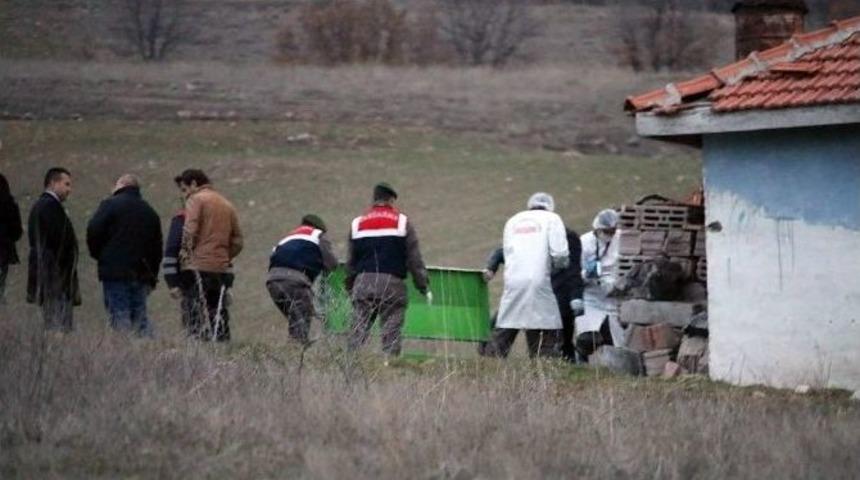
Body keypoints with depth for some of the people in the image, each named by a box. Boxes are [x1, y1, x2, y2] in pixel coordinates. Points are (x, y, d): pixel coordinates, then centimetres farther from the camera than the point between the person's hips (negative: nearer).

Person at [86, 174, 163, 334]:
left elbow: (93, 231, -10)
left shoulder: (110, 205, -2)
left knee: (119, 317, -7)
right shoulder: (150, 212, 17)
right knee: (140, 317, 9)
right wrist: (152, 277, 20)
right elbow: (157, 245, 17)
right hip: (141, 273, 5)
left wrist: (97, 255, 8)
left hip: (115, 272, -5)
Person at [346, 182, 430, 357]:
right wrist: (424, 288, 5)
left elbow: (351, 262, 15)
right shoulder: (402, 222, 3)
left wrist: (350, 288, 24)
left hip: (363, 284, 3)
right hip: (392, 284, -3)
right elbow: (414, 260, 0)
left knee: (358, 332, 4)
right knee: (391, 335, -1)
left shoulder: (357, 224, 12)